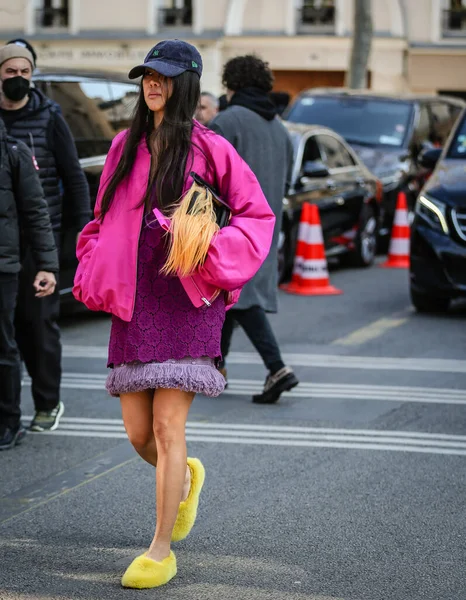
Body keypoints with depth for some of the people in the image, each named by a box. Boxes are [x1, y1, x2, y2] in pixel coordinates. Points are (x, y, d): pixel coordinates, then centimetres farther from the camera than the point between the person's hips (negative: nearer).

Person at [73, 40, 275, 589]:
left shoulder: (208, 149, -2)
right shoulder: (126, 146, 12)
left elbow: (257, 215, 3)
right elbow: (103, 220, 23)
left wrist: (212, 251, -12)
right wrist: (93, 274, 8)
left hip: (186, 302, -5)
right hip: (131, 304, 5)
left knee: (167, 427, -9)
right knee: (138, 434, 5)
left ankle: (161, 551, 0)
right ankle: (185, 477, 40)